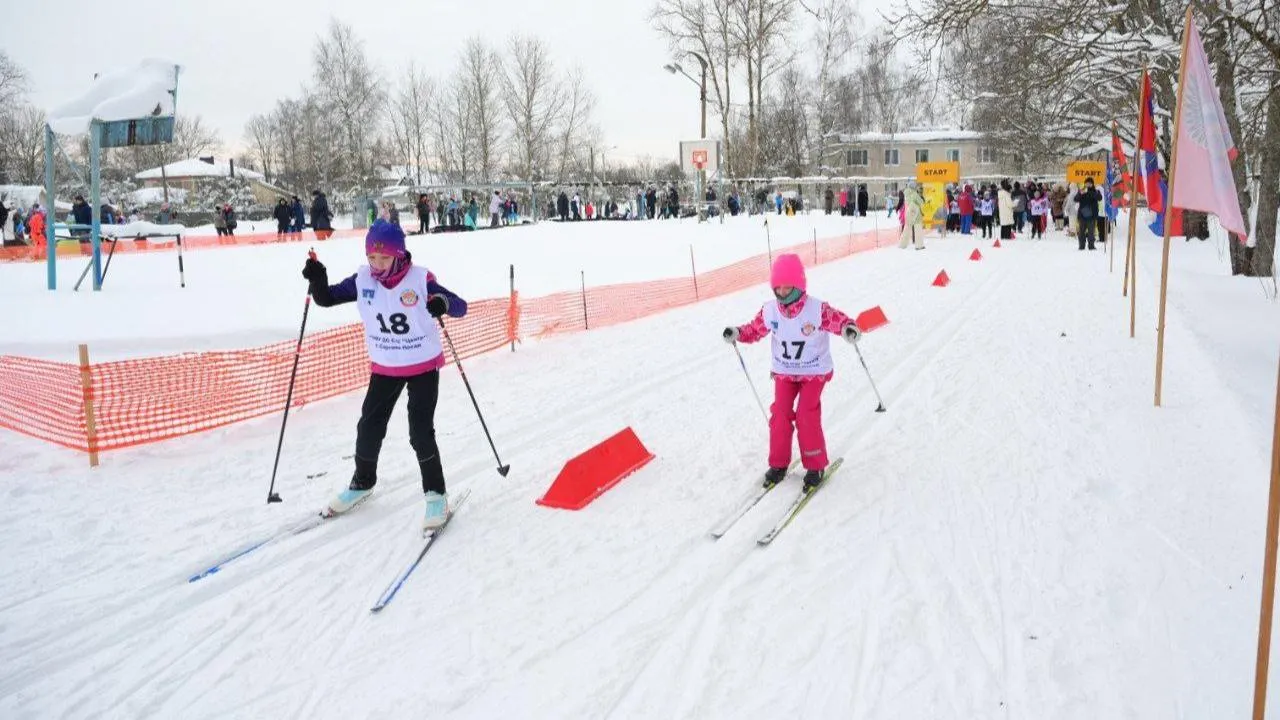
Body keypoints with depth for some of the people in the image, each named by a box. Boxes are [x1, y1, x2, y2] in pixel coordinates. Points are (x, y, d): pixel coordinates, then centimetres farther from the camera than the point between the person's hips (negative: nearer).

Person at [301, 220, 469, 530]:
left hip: (424, 367, -4)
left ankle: (436, 494, 8)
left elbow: (460, 307, -20)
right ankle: (362, 482, 35)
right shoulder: (363, 280, -9)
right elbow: (325, 299, -1)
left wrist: (444, 303, -42)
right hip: (384, 368, 4)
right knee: (369, 428, 11)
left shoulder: (420, 279, -19)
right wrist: (317, 280, -22)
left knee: (420, 433, -8)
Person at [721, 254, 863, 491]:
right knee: (780, 415, -3)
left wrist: (849, 329, -42)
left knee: (807, 417, -12)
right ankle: (778, 464, 14)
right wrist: (737, 333, -16)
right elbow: (755, 329, 2)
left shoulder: (817, 309, -22)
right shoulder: (770, 310, -11)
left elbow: (839, 320, -19)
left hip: (815, 372, -4)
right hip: (784, 372, 4)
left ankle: (815, 466, 5)